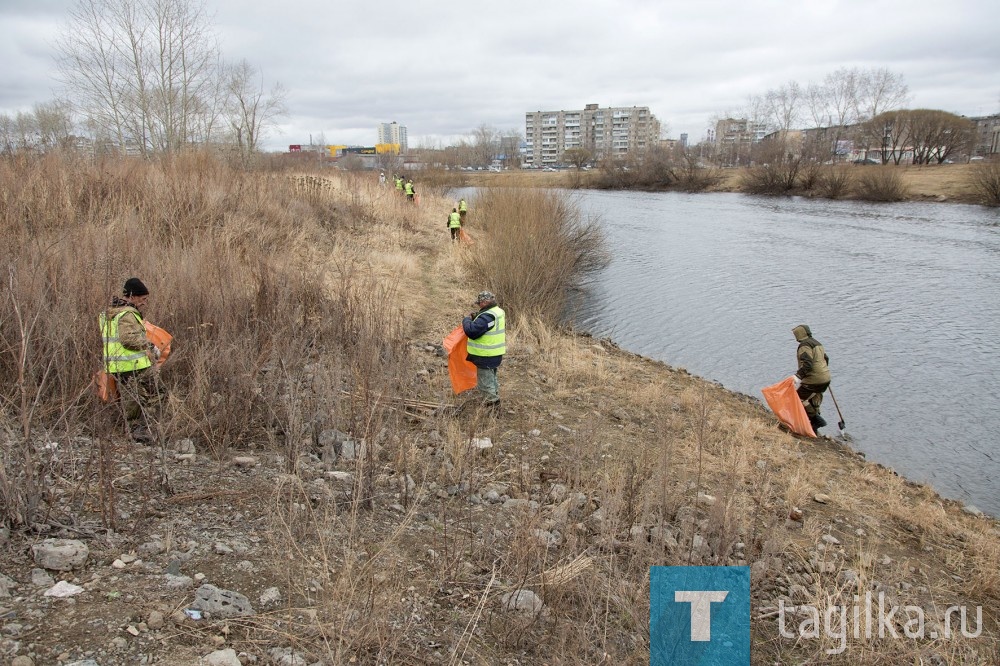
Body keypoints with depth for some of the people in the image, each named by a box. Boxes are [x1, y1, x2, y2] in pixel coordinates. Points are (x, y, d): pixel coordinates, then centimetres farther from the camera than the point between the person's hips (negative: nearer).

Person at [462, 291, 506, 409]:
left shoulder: (488, 317, -27)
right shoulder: (498, 312, 6)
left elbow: (472, 331, -30)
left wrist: (467, 320, -12)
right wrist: (475, 318, 3)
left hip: (486, 356, -10)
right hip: (494, 353, 10)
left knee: (485, 379, 4)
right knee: (491, 377, 26)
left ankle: (491, 401, 14)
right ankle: (494, 397, 40)